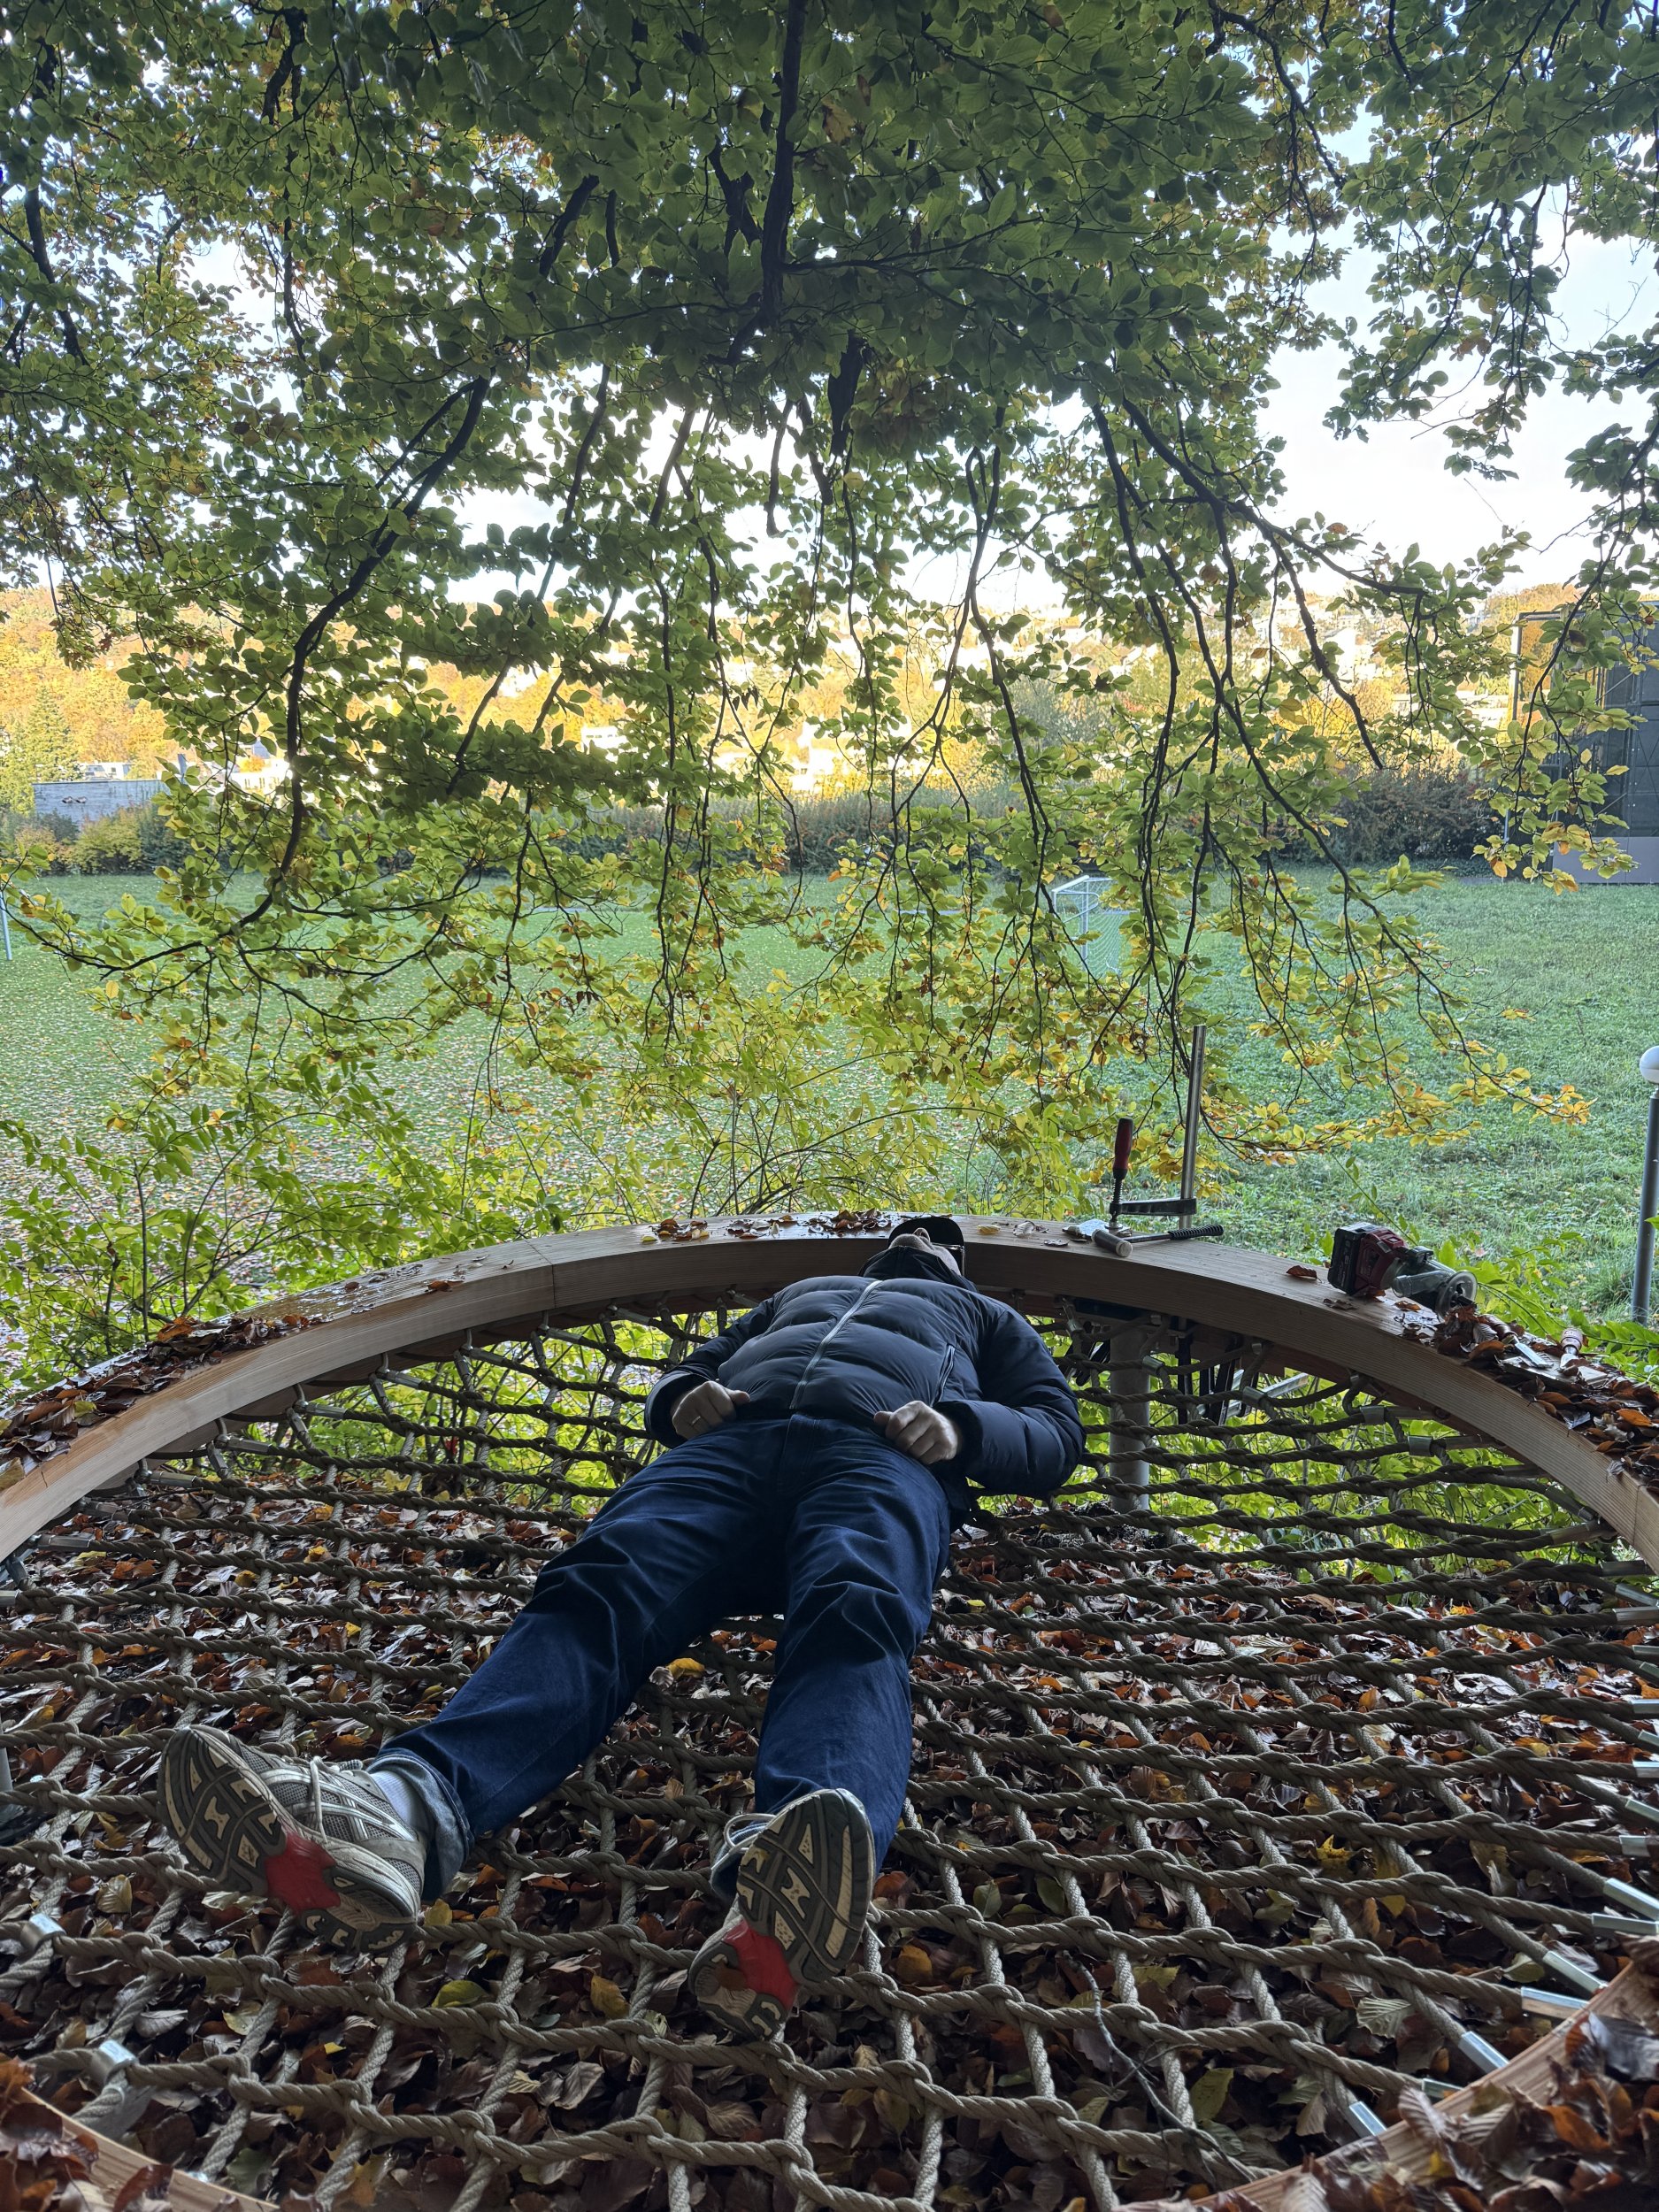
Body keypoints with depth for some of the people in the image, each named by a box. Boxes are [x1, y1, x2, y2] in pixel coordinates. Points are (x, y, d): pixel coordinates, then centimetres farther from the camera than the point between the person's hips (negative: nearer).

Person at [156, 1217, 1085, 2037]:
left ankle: (787, 1882, -69)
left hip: (883, 1457, -2)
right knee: (597, 1588, -30)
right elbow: (683, 1376, 37)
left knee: (854, 1615, -39)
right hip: (727, 1444, 3)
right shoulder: (794, 1296, 46)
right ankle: (404, 1811, -56)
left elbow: (1057, 1432, 22)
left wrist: (962, 1425, -1)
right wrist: (687, 1397, 10)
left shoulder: (985, 1318, 38)